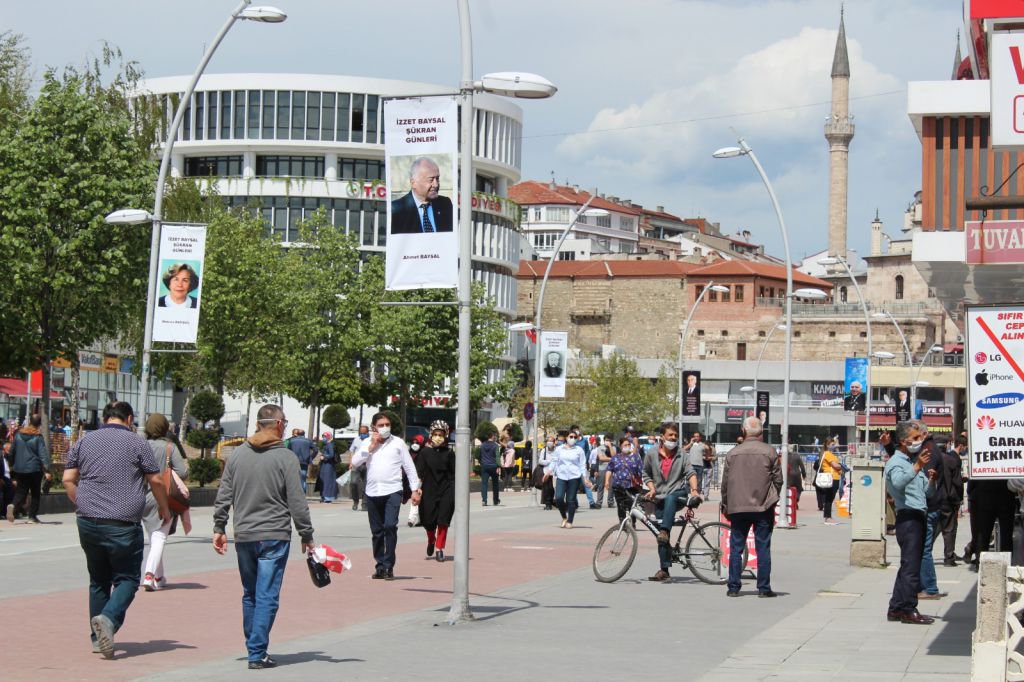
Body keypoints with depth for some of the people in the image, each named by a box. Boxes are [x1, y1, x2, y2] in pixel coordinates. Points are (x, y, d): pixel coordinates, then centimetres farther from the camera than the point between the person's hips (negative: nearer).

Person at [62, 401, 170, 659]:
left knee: (98, 580, 16)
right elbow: (155, 481, -1)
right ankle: (108, 618, -22)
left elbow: (68, 479, 8)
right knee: (127, 578, 4)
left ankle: (98, 638, 16)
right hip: (123, 524, -4)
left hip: (88, 522, 4)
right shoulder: (136, 442, 0)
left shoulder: (84, 441, 11)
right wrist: (164, 509, 14)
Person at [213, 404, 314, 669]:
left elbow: (223, 496, 7)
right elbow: (297, 501, -8)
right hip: (274, 537, -5)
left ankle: (254, 647, 23)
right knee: (267, 597, -2)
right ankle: (257, 653, -4)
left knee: (250, 595, 17)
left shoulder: (237, 454, 6)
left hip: (244, 537, 5)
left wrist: (219, 528, 15)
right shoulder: (285, 458, -8)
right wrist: (306, 535, 0)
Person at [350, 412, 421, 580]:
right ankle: (380, 566, 18)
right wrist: (371, 446, -5)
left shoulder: (398, 443, 4)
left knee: (390, 526, -18)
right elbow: (355, 462, 0)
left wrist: (415, 489, 3)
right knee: (377, 531, 8)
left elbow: (409, 467, 7)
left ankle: (388, 566, -13)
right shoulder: (367, 443, 10)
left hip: (392, 492, -3)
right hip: (372, 492, 3)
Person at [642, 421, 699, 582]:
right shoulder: (651, 455, 5)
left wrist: (694, 489, -17)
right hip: (659, 498, 2)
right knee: (662, 538, -3)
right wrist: (651, 489, -2)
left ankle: (665, 531, -49)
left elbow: (690, 473, -1)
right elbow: (646, 475, 15)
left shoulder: (681, 455, 5)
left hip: (678, 493, -2)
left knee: (670, 499, -40)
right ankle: (664, 570, -2)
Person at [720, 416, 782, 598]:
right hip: (763, 507, -1)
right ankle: (764, 588, 3)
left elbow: (725, 483, 5)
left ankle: (733, 587, 6)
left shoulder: (733, 453, 2)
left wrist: (725, 506, 16)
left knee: (736, 547, 7)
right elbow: (778, 479, -1)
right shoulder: (769, 452, -3)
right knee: (763, 547, 3)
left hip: (738, 508, 1)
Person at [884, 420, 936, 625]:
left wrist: (931, 480, 4)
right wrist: (917, 467, -36)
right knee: (911, 564, -12)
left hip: (919, 516, 9)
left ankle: (896, 608, 16)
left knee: (909, 565, 11)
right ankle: (908, 610, -12)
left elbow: (928, 493, 23)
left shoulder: (914, 463, 22)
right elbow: (898, 483, -28)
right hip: (907, 516, -9)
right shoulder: (896, 462, -5)